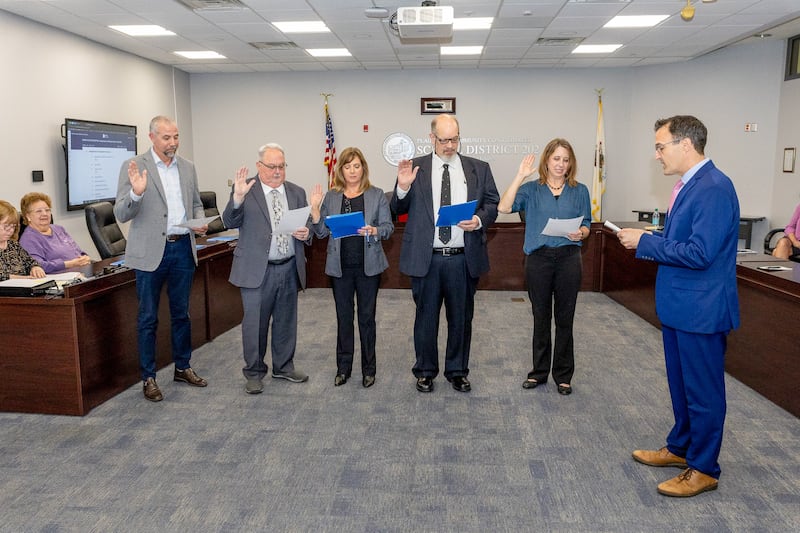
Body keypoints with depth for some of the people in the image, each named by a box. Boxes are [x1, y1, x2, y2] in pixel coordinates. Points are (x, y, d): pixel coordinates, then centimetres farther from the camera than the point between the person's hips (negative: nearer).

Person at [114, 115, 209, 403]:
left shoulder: (188, 167, 7)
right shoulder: (134, 167, -7)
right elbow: (121, 214, -10)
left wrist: (200, 221, -5)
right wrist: (136, 193, -29)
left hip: (183, 247, 4)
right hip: (151, 251, -4)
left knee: (181, 313, 15)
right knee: (148, 318, 6)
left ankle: (183, 367, 29)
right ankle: (148, 377, 17)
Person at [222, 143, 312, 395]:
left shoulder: (297, 193, 8)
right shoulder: (245, 190, -4)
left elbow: (309, 226, 13)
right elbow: (230, 222, -14)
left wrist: (306, 233, -11)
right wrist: (238, 197, -32)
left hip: (289, 269, 4)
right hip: (257, 270, -4)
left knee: (286, 321, 16)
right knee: (254, 323, 5)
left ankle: (284, 366, 32)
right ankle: (254, 372, 21)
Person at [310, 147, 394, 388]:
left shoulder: (377, 195, 3)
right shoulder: (331, 197, 7)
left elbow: (388, 227, 0)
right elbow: (321, 231, 4)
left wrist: (373, 231, -20)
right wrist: (315, 208, -10)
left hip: (368, 265, -1)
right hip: (340, 266, 2)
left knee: (367, 316, 6)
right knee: (343, 316, 9)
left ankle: (368, 368, 18)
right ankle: (343, 367, 21)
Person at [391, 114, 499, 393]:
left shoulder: (479, 168, 5)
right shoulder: (415, 167, 1)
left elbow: (493, 204, 8)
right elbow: (399, 210, 4)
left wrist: (480, 220, -12)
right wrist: (403, 186, -16)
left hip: (464, 258, 2)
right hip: (425, 258, -1)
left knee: (461, 318, 13)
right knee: (426, 317, 11)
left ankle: (457, 371, 31)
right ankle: (425, 371, 28)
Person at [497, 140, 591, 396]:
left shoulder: (579, 191, 7)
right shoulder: (531, 189, 2)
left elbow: (586, 225, 9)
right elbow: (504, 207, -14)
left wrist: (580, 233, -13)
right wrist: (520, 176, -16)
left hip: (568, 258, 1)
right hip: (538, 258, -1)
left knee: (565, 318, 7)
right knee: (541, 317, 10)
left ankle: (563, 375, 20)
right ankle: (539, 371, 24)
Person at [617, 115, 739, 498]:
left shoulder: (714, 188, -21)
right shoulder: (689, 184, 9)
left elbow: (699, 252, -26)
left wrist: (645, 242, -19)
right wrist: (648, 240, 1)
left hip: (701, 310, -10)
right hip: (678, 306, 10)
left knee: (703, 390, 5)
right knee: (680, 383, 22)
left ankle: (704, 469, 21)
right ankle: (680, 447, 39)